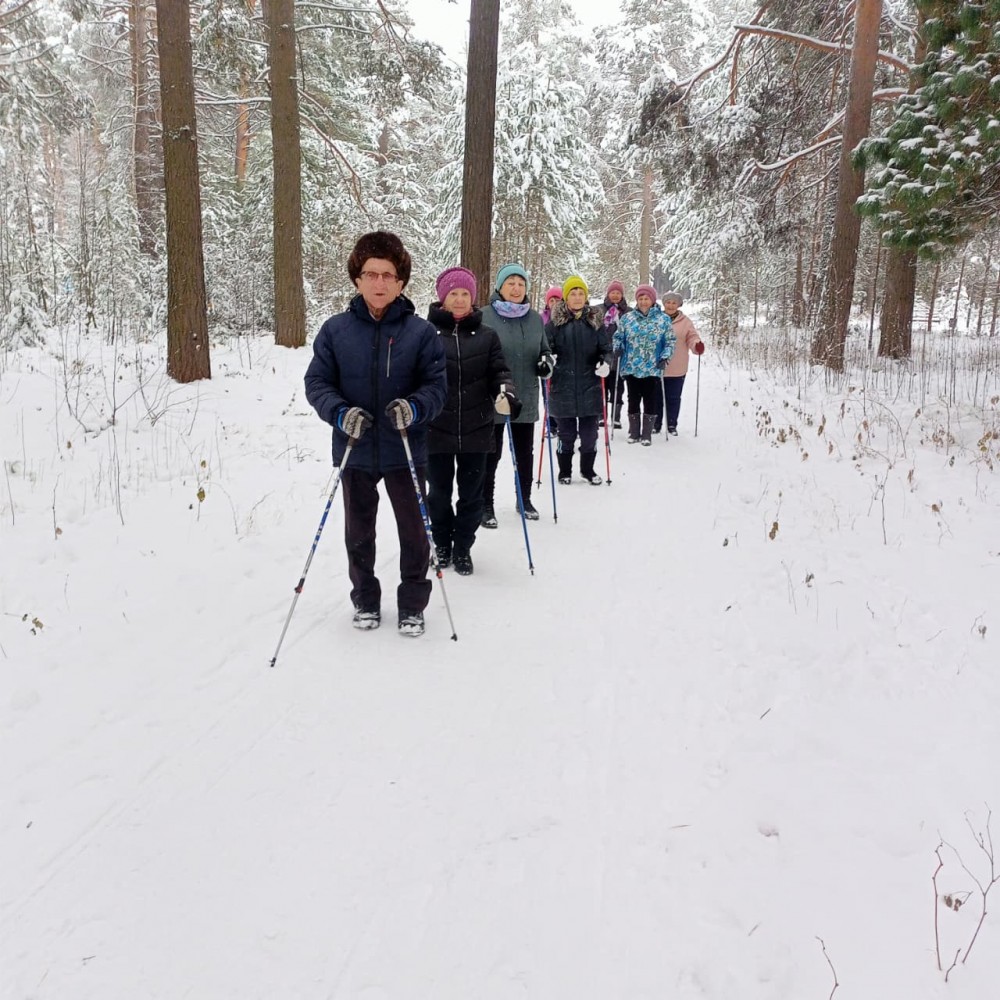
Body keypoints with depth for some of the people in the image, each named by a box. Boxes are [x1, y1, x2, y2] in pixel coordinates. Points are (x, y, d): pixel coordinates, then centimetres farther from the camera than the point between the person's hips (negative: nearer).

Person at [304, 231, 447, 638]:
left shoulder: (421, 331, -5)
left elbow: (437, 384, -5)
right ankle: (365, 600, 35)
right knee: (358, 532, 15)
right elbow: (316, 382, -1)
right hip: (354, 451, 1)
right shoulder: (335, 329, -2)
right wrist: (340, 412, -20)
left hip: (405, 451, -1)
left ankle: (412, 604, 28)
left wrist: (416, 408, -26)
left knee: (414, 531, 9)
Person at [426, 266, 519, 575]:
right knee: (439, 492, 11)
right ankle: (443, 545, 31)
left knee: (471, 494, 9)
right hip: (437, 429, -1)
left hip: (476, 430, 1)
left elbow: (499, 371, 5)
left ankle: (462, 549, 26)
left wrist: (506, 393, -15)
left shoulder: (486, 335, 6)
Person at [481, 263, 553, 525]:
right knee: (491, 454, 4)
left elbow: (544, 351, 17)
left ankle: (524, 499, 31)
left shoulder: (535, 318, 7)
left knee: (525, 452, 15)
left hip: (526, 398, 4)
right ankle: (486, 504, 15)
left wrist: (546, 363, -5)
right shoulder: (485, 317, -7)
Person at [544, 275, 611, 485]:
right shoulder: (555, 321, 0)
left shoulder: (594, 320, 6)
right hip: (563, 387, -2)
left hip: (590, 387, 2)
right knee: (566, 433, 7)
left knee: (589, 432, 9)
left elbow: (606, 348, 9)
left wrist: (605, 363, -11)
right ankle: (565, 471, 24)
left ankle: (587, 469, 27)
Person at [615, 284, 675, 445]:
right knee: (633, 400, 8)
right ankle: (634, 432, 20)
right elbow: (618, 337, 15)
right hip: (631, 368, 2)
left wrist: (665, 357, -8)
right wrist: (618, 347, -5)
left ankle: (647, 434, 12)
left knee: (651, 401, 2)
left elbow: (670, 341, 5)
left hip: (652, 369, -1)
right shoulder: (627, 318, 5)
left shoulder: (663, 319, 1)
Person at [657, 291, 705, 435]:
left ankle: (672, 425, 20)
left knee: (673, 398, 8)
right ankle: (655, 424, 20)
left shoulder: (685, 321, 3)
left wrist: (698, 345, -21)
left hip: (676, 369, 0)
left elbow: (692, 337, -1)